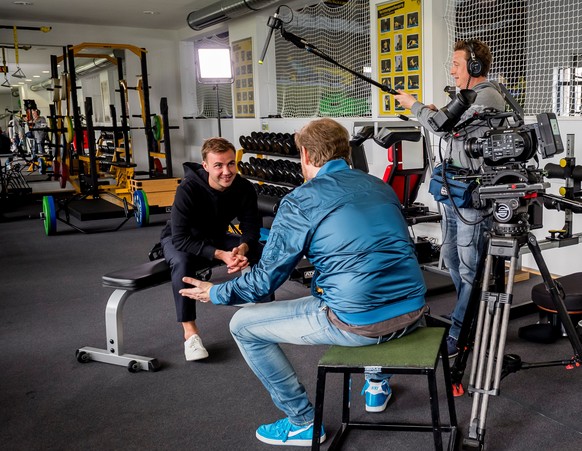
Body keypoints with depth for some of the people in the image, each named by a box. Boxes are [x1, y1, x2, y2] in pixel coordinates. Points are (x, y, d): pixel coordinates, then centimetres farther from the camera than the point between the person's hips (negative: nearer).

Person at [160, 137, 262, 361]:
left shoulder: (244, 188, -20)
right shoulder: (188, 189, -33)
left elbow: (251, 227, -14)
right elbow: (181, 238, -35)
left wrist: (242, 248, -37)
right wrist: (220, 255, -44)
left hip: (216, 238, 4)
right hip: (179, 239, -4)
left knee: (260, 250, -17)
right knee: (182, 262, -38)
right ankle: (189, 330, -24)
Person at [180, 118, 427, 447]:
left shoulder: (301, 201, -4)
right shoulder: (381, 186, 13)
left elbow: (266, 279, -1)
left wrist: (215, 293, 17)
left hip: (359, 323, -7)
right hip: (413, 312, 7)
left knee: (243, 325, 10)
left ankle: (303, 423, 19)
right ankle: (378, 384, 44)